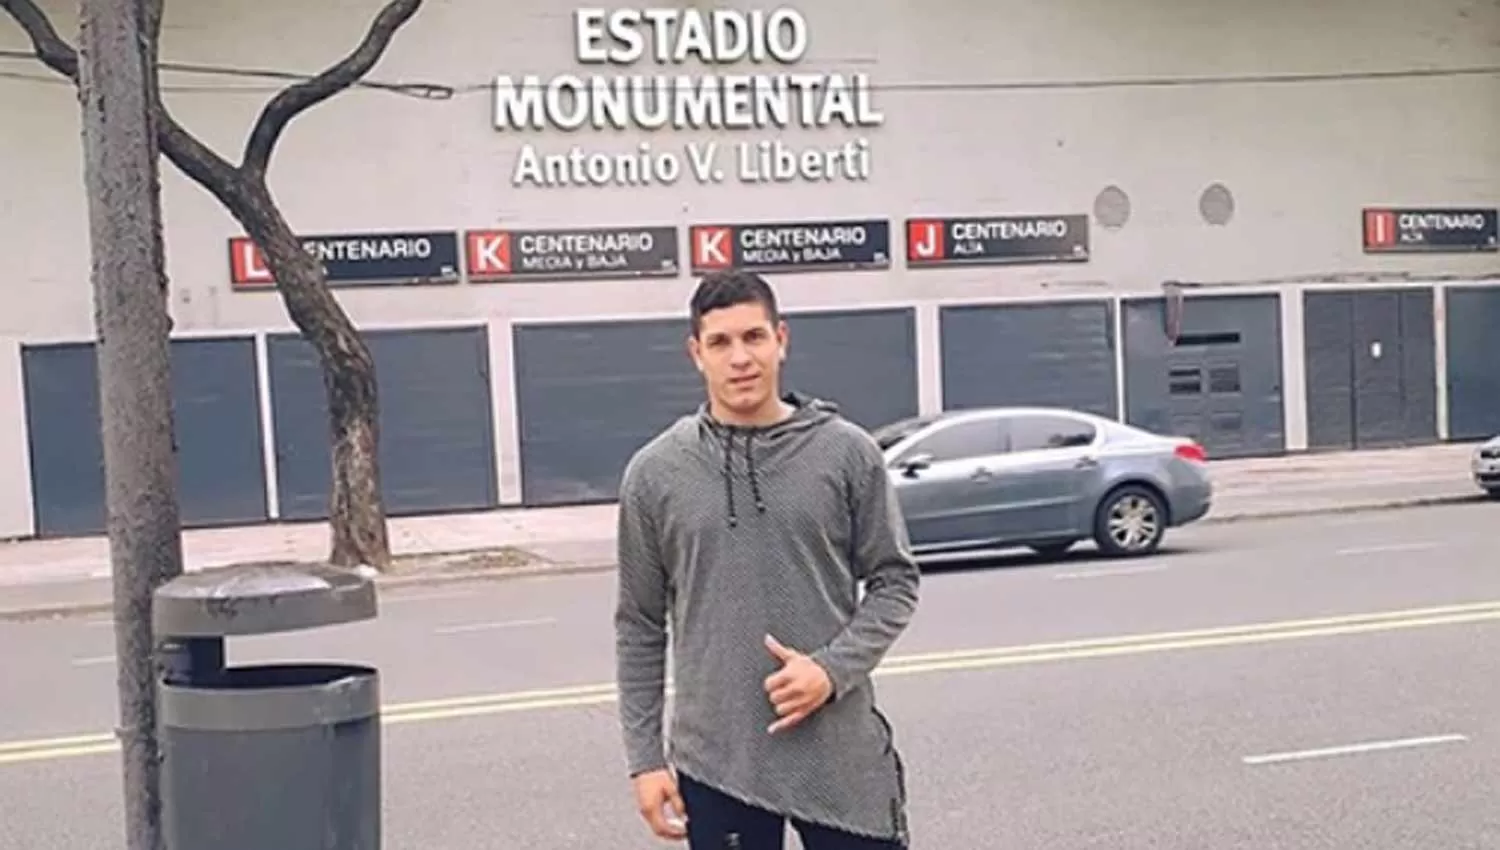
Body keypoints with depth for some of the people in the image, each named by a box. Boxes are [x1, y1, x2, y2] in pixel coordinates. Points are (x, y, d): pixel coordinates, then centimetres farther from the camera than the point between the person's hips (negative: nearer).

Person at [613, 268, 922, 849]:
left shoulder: (847, 453, -1)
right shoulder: (654, 474, 1)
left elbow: (894, 581, 3)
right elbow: (639, 627, 5)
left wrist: (833, 669, -13)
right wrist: (645, 756, 2)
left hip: (841, 753, 0)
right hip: (716, 761, 1)